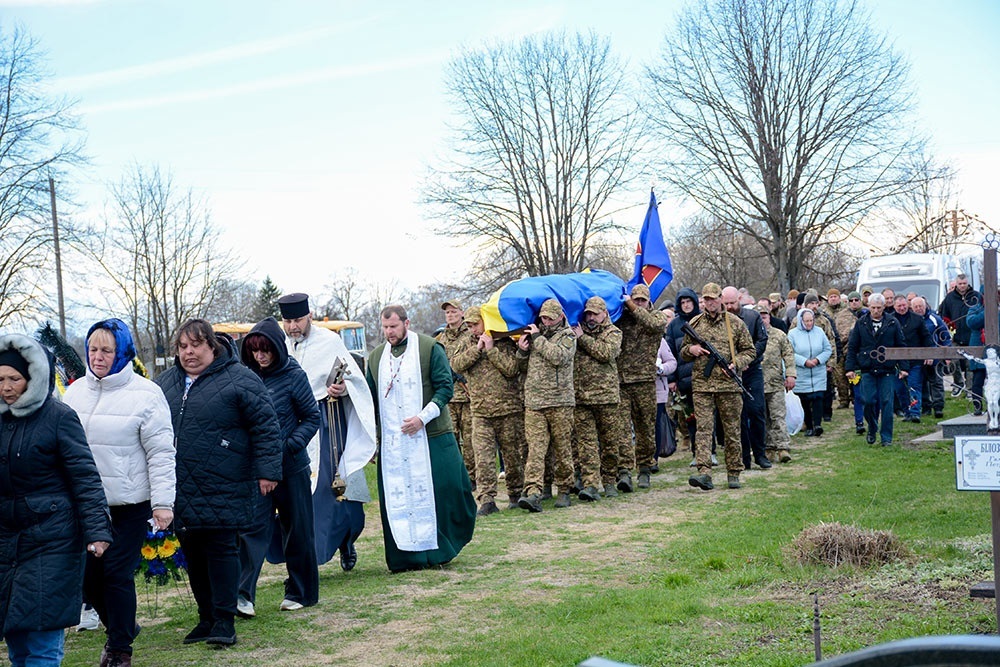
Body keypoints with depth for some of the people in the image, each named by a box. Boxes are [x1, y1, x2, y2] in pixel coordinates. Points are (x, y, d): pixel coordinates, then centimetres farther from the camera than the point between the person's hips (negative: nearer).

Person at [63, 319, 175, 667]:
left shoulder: (145, 393, -7)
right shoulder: (75, 392, 8)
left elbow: (161, 453, -8)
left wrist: (163, 502, -12)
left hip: (130, 504, -5)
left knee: (118, 574, -2)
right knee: (90, 575, 9)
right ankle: (118, 629, 34)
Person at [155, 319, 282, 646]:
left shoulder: (239, 380, -6)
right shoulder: (165, 382, 12)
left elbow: (266, 428, -6)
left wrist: (267, 471, -10)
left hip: (222, 490, -6)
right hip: (180, 493, 6)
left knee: (221, 549, -4)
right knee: (192, 552, 12)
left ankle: (224, 621, 4)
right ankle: (206, 617, 24)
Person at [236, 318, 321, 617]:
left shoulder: (294, 376, -7)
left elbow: (312, 418, -3)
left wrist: (288, 445, -15)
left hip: (291, 466, -3)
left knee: (297, 530, 8)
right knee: (252, 527, -6)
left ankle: (301, 593, 20)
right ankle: (243, 594, -10)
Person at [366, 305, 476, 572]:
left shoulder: (430, 348, -2)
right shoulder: (376, 357, 12)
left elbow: (445, 387, -6)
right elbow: (371, 399, 17)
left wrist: (423, 417, -17)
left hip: (431, 437, -4)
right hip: (392, 443, 4)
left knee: (440, 492, 0)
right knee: (396, 499, 1)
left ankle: (440, 548, 17)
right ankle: (406, 556, 10)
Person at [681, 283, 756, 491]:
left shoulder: (735, 323, 5)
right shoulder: (694, 324, 10)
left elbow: (750, 351, 8)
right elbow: (683, 353, 18)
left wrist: (737, 364, -10)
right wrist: (691, 350, -5)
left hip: (729, 385, -1)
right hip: (702, 384, 1)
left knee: (732, 431, 6)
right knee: (703, 429, -9)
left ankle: (734, 473, 15)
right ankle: (704, 473, -16)